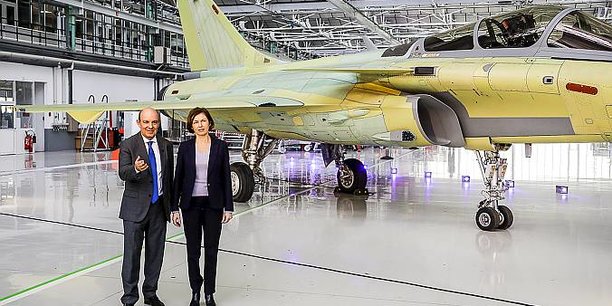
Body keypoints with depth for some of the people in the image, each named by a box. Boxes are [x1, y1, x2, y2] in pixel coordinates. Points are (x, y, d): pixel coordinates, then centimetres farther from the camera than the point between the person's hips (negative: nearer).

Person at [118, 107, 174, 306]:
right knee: (132, 253, -1)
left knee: (156, 253, 12)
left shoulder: (166, 146, 8)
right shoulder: (128, 145, -5)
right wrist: (135, 169, -40)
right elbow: (123, 173, -17)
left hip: (159, 207, 4)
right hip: (135, 207, -4)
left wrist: (171, 205, 13)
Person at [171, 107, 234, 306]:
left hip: (213, 204, 0)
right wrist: (175, 208, 0)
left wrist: (228, 207, -3)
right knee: (193, 250, 8)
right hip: (191, 204, 1)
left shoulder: (220, 146, 0)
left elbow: (226, 178, 1)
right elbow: (178, 178, 3)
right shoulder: (185, 147, 1)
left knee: (211, 250, 5)